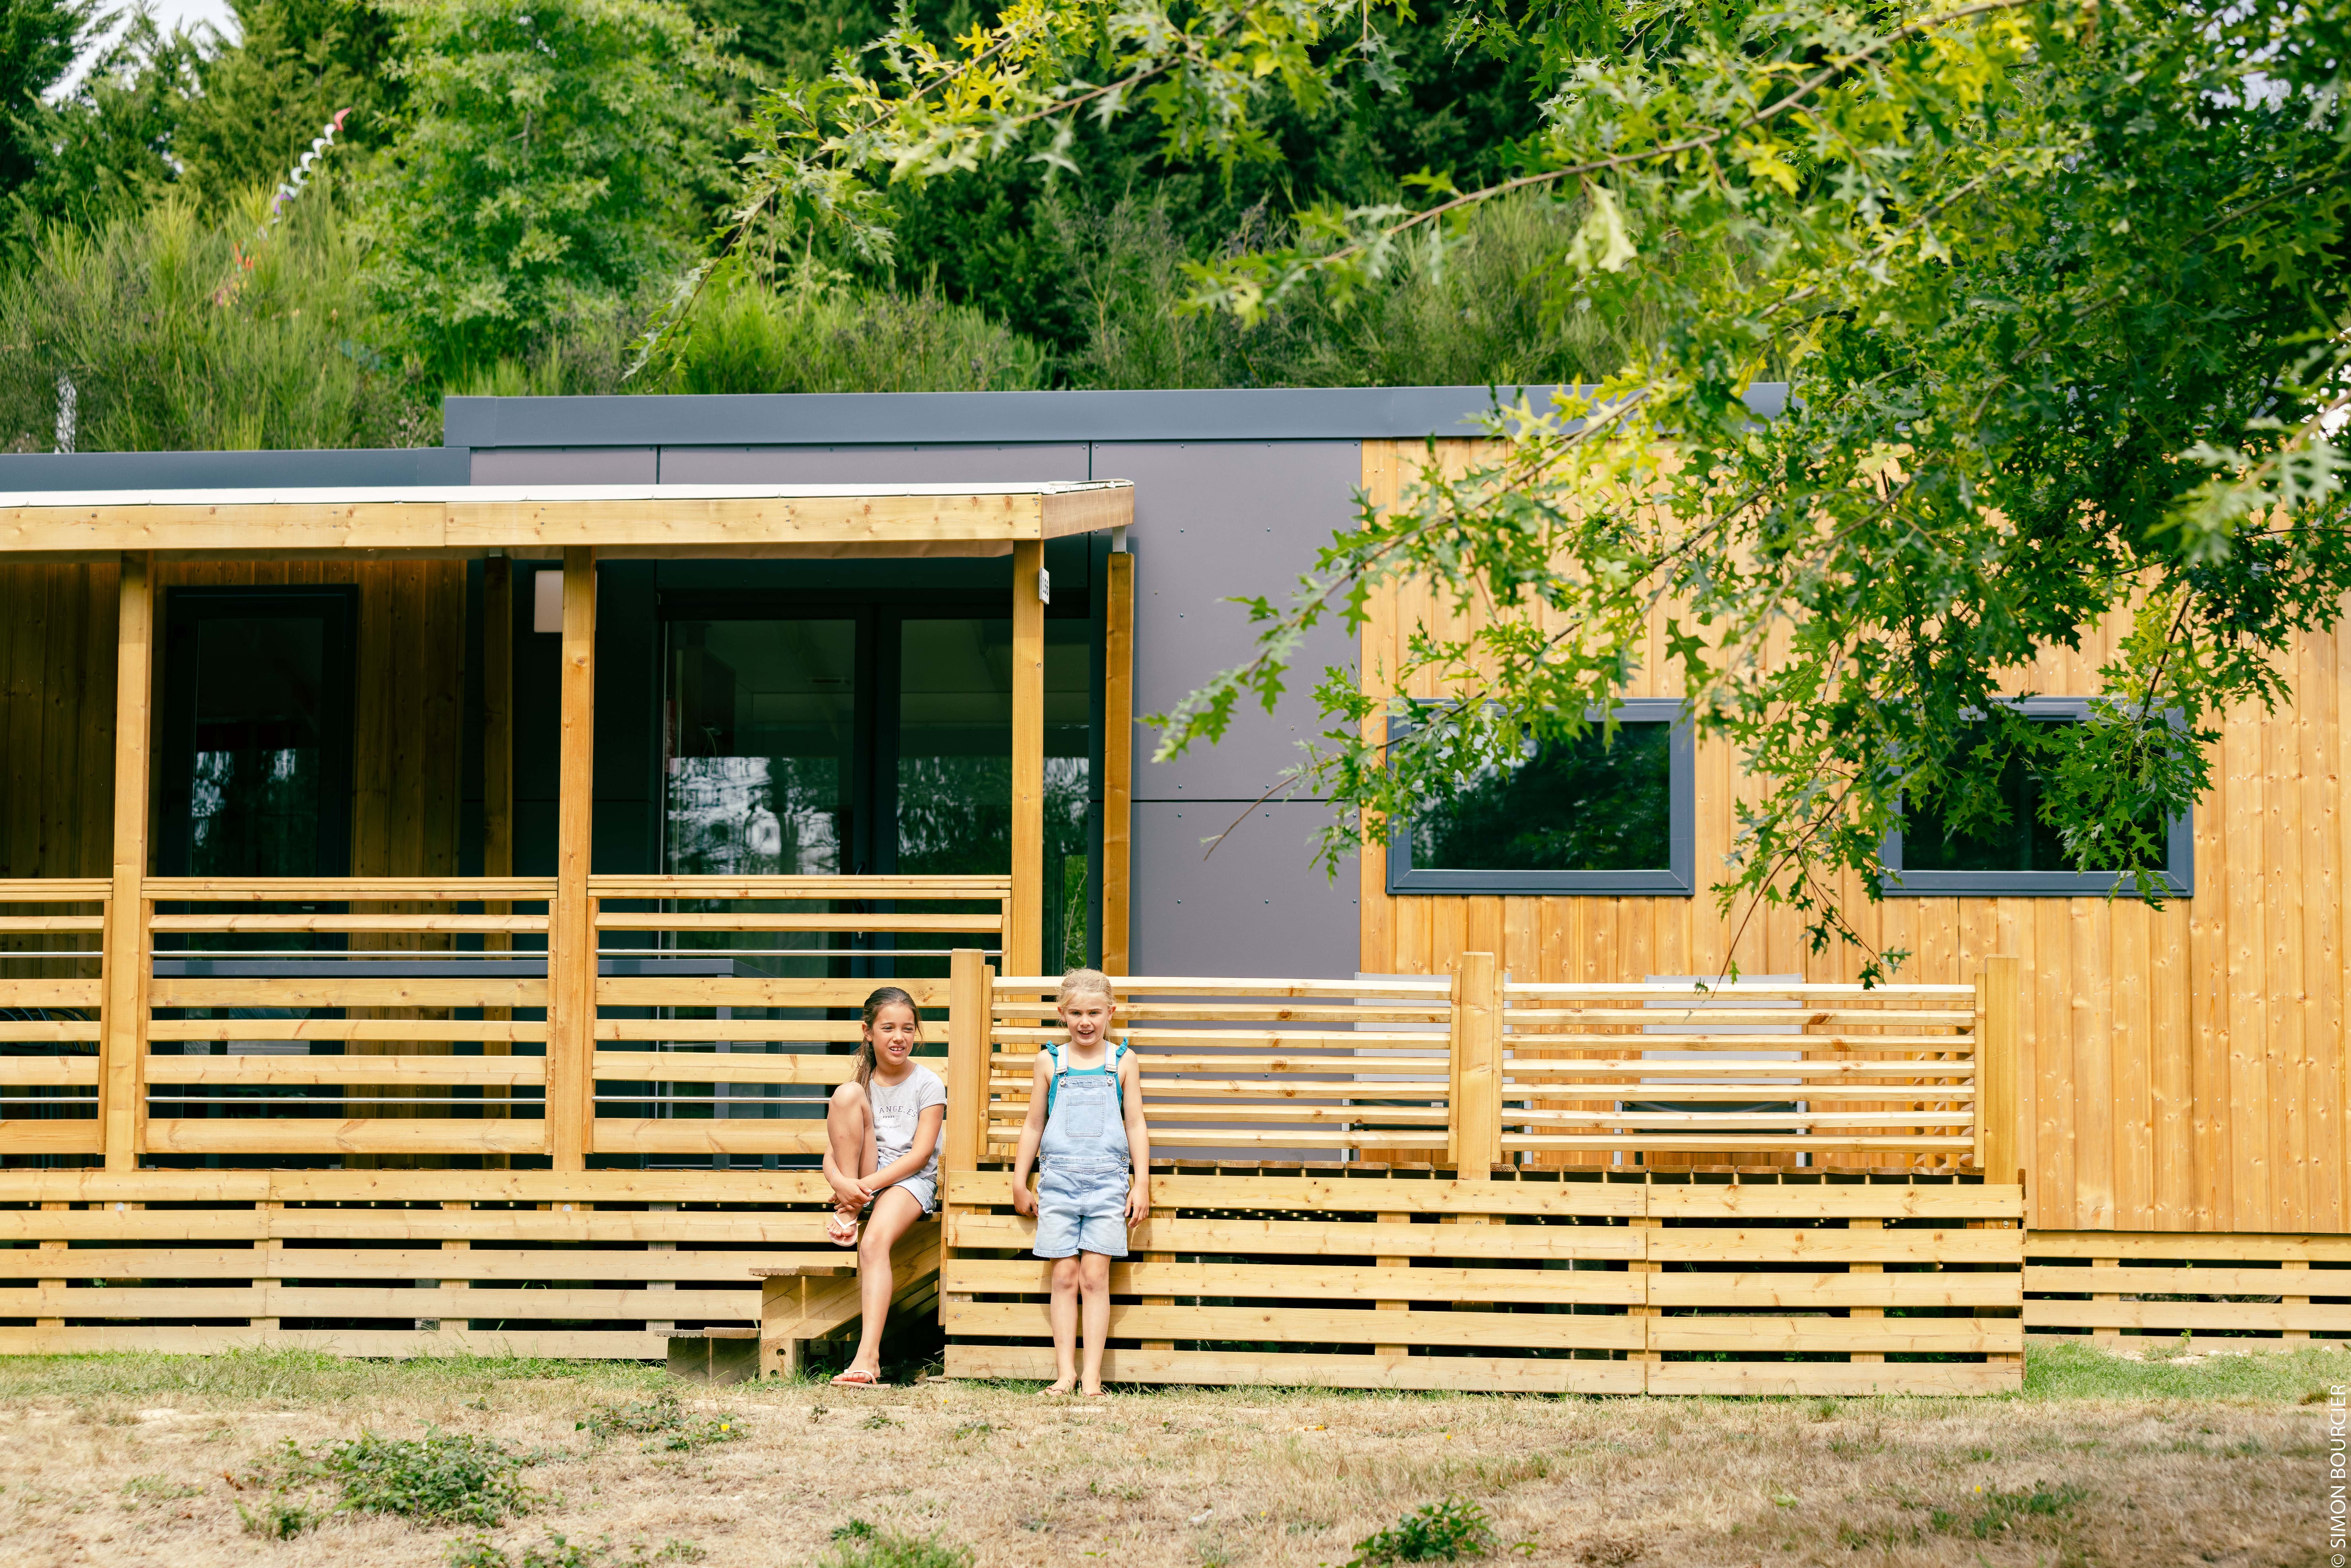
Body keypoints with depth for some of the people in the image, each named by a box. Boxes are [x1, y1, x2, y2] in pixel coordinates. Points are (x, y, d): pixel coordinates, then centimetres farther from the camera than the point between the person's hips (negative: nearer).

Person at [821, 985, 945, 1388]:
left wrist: (870, 1185, -20)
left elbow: (921, 1154, -8)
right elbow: (831, 1153, 1)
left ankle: (868, 1355, -45)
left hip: (911, 1180, -3)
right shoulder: (861, 1083, 8)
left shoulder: (928, 1085, 0)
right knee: (846, 1093, -18)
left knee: (875, 1242, -34)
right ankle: (847, 1213, -18)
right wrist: (841, 1183, -23)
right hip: (860, 1180, 3)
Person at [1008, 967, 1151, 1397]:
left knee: (1095, 1276, -4)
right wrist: (1020, 1183, 14)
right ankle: (1065, 1373, 3)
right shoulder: (1050, 1062, 8)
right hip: (1058, 1179, 1)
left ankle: (1093, 1375, -3)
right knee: (1065, 1276, 0)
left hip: (1107, 1180, -1)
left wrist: (1142, 1184, 3)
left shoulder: (1123, 1060, 6)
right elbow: (1033, 1126, 14)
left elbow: (1136, 1125, 8)